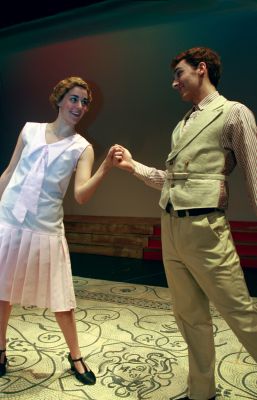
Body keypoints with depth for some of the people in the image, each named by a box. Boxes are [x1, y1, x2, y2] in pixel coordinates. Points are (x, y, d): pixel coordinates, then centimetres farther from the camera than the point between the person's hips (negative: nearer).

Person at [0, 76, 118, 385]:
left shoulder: (82, 148, 0)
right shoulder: (30, 130, 6)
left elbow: (81, 195, -12)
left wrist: (105, 168, -27)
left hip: (46, 229, -1)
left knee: (60, 298, 4)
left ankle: (75, 356, 24)